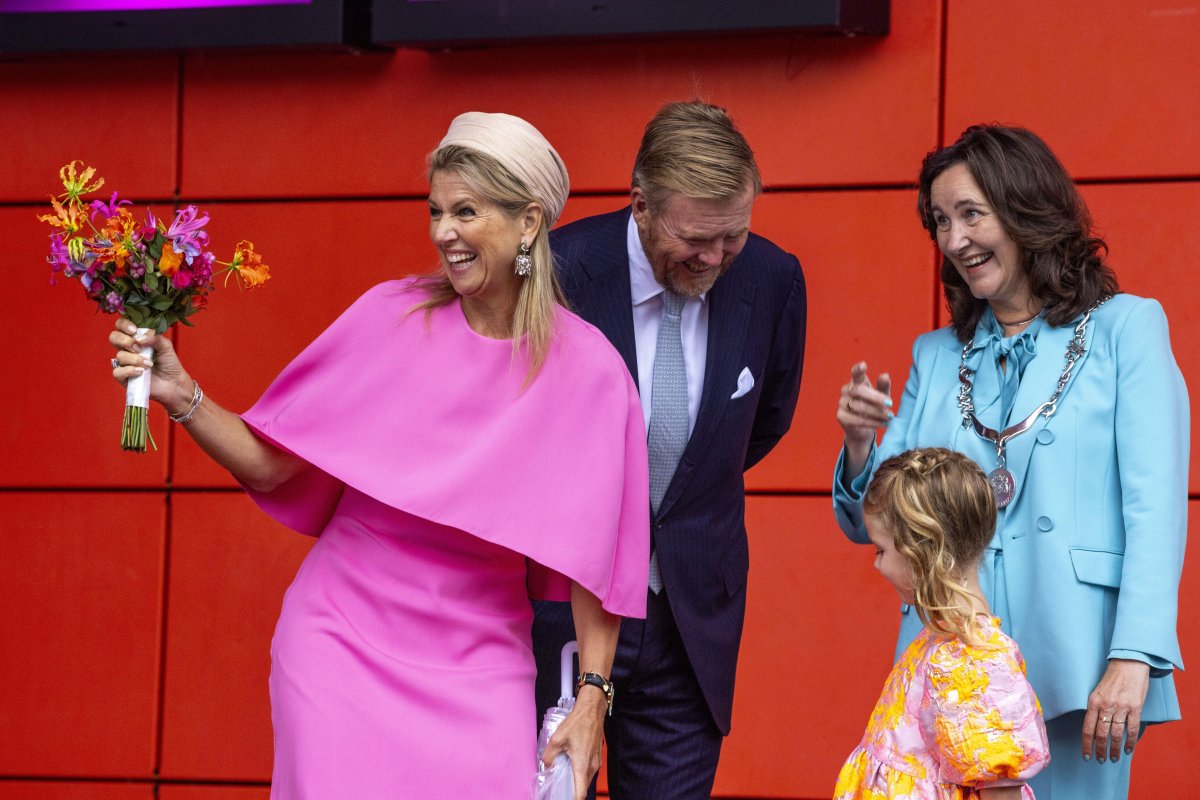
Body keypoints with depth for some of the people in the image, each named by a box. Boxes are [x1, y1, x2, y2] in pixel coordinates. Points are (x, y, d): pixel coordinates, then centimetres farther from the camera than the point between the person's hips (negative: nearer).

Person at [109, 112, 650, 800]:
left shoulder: (589, 370, -6)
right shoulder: (390, 318, -4)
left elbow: (591, 550, -2)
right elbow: (271, 464, 1)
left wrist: (592, 698, -4)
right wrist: (182, 396, -13)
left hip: (477, 663, 0)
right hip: (344, 637, 0)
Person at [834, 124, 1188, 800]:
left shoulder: (1126, 327, 3)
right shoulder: (937, 357, 16)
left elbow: (1155, 507, -5)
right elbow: (875, 524, 16)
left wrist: (1134, 658, -17)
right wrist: (861, 444, -5)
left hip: (1074, 669, -4)